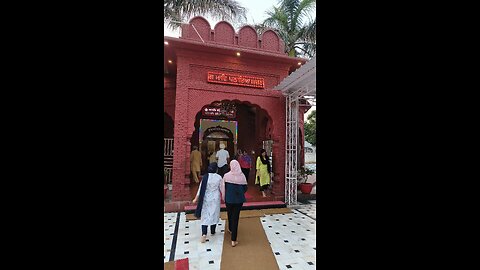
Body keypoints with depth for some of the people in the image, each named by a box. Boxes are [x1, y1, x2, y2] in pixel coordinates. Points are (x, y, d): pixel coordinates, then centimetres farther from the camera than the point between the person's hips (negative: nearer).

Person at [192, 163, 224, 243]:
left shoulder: (205, 177, -12)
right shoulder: (219, 177, -11)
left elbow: (201, 188, -8)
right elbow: (222, 189, -4)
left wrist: (196, 198, 2)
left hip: (206, 199, -1)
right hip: (215, 199, 1)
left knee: (205, 215, 7)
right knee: (214, 214, 16)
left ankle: (204, 234, -6)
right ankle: (212, 231, 31)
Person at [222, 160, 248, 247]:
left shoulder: (226, 176, -14)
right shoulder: (242, 176, -11)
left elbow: (223, 187, -6)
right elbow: (245, 187, -3)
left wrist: (224, 197, 9)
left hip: (229, 198, 0)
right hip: (239, 199, 0)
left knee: (230, 214, 25)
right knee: (235, 217, 6)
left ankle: (230, 229, 50)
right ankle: (233, 240, 7)